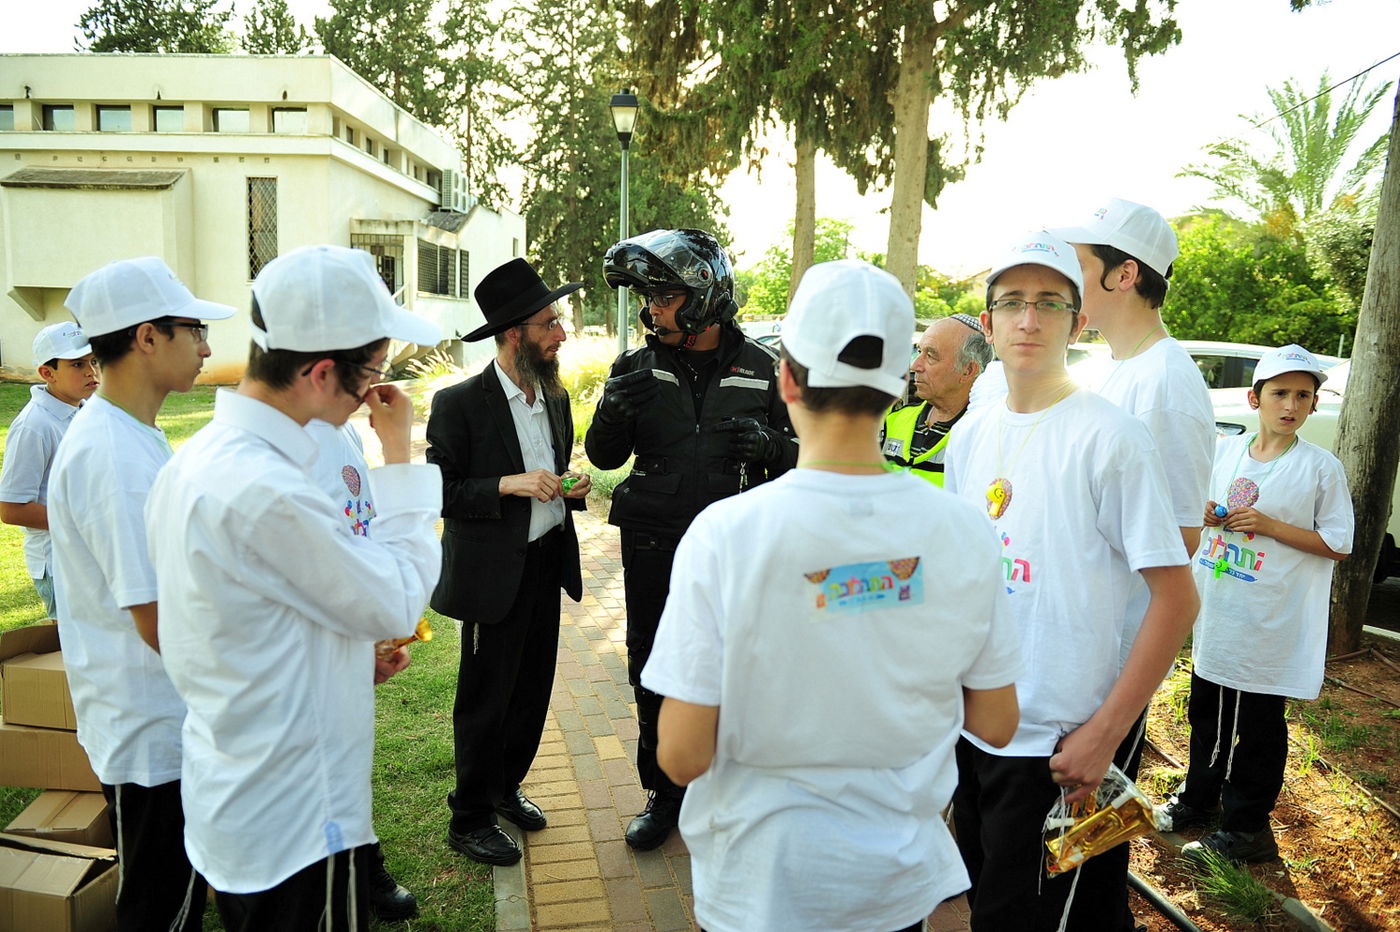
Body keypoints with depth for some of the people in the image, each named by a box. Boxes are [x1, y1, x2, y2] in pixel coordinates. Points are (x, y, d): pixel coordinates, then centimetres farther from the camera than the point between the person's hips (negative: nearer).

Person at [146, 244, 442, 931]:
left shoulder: (197, 457, 1)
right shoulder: (266, 492, -30)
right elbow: (399, 603, -19)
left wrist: (355, 655, 6)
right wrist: (400, 454, -15)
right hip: (295, 824, -9)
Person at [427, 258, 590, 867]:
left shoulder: (555, 396, 7)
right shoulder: (460, 404, -14)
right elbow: (438, 493, -15)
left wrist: (569, 487, -1)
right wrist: (509, 485, -25)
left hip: (547, 564, 7)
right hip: (494, 572, -7)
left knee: (533, 687, 18)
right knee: (486, 698, 7)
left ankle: (506, 788, 40)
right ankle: (470, 819, 26)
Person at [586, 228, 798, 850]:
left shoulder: (759, 367, 1)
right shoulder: (639, 367, 2)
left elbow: (795, 453, 6)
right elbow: (604, 457, 4)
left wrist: (768, 444, -17)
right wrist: (612, 413, -17)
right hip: (654, 548, 2)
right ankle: (663, 793, 31)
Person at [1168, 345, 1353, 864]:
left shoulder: (1321, 467, -9)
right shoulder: (1226, 451, 4)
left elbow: (1338, 545, -9)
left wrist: (1268, 525, -18)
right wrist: (1204, 516, -6)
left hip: (1270, 622, -5)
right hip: (1214, 612, 5)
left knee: (1257, 725, 6)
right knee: (1205, 711, 18)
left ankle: (1247, 828, 21)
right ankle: (1198, 798, 37)